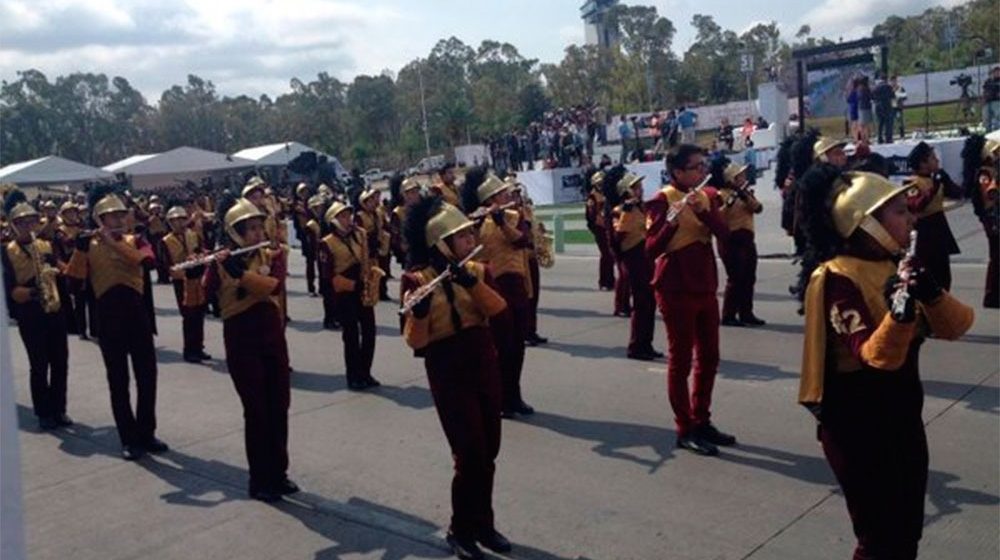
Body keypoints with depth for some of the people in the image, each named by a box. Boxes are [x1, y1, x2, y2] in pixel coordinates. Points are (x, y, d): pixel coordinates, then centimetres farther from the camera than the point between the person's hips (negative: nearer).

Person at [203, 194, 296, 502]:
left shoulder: (272, 255, 4)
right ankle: (259, 480, 12)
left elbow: (274, 285, -16)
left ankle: (278, 472, 25)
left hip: (272, 336, 4)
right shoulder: (221, 261, -3)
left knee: (279, 407, 10)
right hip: (241, 341, -4)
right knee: (256, 411, -1)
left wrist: (239, 271, -25)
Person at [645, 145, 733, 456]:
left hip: (705, 287, 7)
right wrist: (672, 221, -35)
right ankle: (685, 431, 10)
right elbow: (651, 249, -20)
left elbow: (724, 234, -5)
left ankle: (702, 421, 26)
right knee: (681, 360, 0)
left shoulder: (707, 196, 9)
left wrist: (702, 209, -19)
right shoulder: (662, 200, -11)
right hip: (676, 289, -7)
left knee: (709, 358, 13)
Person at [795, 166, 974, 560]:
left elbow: (955, 326, -1)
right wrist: (900, 313, -45)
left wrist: (930, 293, -20)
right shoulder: (838, 278, -19)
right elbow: (874, 356, -27)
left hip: (901, 418, 8)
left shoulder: (893, 267, 6)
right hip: (858, 425, -8)